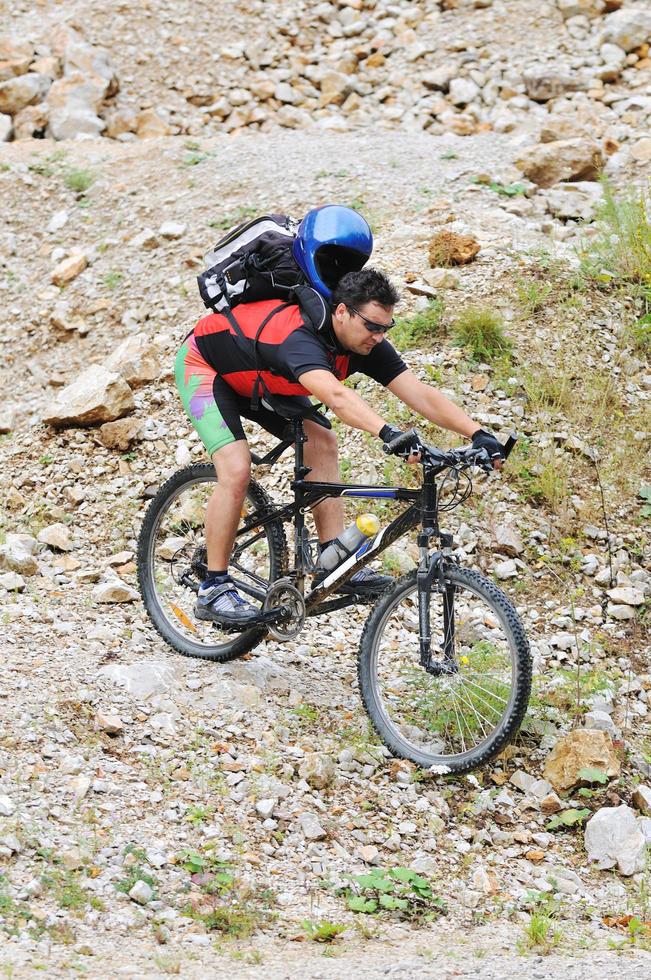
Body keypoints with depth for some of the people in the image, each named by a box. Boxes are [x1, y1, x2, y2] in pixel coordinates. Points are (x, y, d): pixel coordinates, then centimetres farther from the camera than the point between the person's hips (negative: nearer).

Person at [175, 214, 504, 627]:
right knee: (237, 470, -23)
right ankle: (213, 589, -12)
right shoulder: (299, 336, -42)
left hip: (261, 378, 8)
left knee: (322, 443, -10)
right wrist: (389, 434, -74)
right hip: (206, 366, -8)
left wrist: (478, 433, -36)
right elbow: (335, 395, -61)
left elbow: (420, 393, -24)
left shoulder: (367, 344, -19)